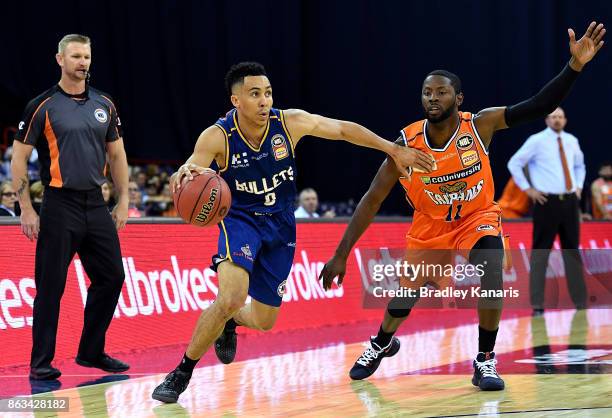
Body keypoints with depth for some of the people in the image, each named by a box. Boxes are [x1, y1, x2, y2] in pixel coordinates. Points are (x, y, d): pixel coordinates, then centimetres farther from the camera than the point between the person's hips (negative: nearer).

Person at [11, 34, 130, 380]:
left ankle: (91, 352, 21)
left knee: (111, 277, 7)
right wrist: (26, 210, -8)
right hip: (60, 205, -5)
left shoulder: (104, 104, 10)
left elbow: (117, 155, 17)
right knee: (51, 287, -4)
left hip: (96, 205, 5)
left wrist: (123, 202, 10)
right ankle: (41, 362, 5)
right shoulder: (43, 106, -4)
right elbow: (19, 159, -3)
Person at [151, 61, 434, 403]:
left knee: (264, 321, 9)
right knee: (231, 298, -29)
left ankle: (228, 322, 47)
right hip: (240, 219, -3)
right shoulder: (218, 137, -22)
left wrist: (394, 150, -3)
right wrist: (185, 175, -51)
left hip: (280, 225, 4)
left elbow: (344, 129, -4)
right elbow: (181, 182, -26)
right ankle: (181, 374, -12)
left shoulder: (291, 122, -16)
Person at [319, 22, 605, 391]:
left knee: (491, 272, -28)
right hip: (430, 225, 1)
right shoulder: (407, 143, -23)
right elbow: (373, 200, -18)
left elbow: (539, 107, -27)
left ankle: (485, 361, -11)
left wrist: (575, 67, -41)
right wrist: (341, 255, -20)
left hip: (478, 218, -1)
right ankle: (382, 344, 44)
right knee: (402, 297, 8)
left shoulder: (480, 125, -23)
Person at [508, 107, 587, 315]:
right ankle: (537, 305, -3)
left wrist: (579, 186, 14)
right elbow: (514, 163, -4)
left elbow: (579, 166, 28)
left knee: (572, 250, 11)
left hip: (570, 201, 5)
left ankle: (580, 301, 18)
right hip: (547, 201, -5)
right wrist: (527, 189, -7)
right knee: (541, 251, -4)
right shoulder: (537, 141, -6)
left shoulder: (572, 141, 10)